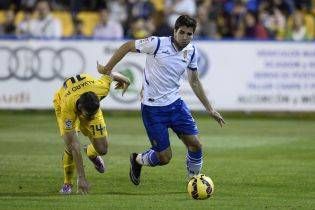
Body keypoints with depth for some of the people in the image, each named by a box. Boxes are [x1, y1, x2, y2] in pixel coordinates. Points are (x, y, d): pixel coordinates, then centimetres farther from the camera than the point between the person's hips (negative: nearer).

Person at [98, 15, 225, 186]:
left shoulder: (191, 51, 1)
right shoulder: (157, 44, -18)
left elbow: (194, 81, 14)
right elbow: (127, 46, -6)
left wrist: (209, 108, 14)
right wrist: (107, 69, -1)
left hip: (175, 103, 5)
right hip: (153, 107, -5)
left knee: (195, 144, -6)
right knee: (164, 157, -2)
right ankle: (137, 160, 30)